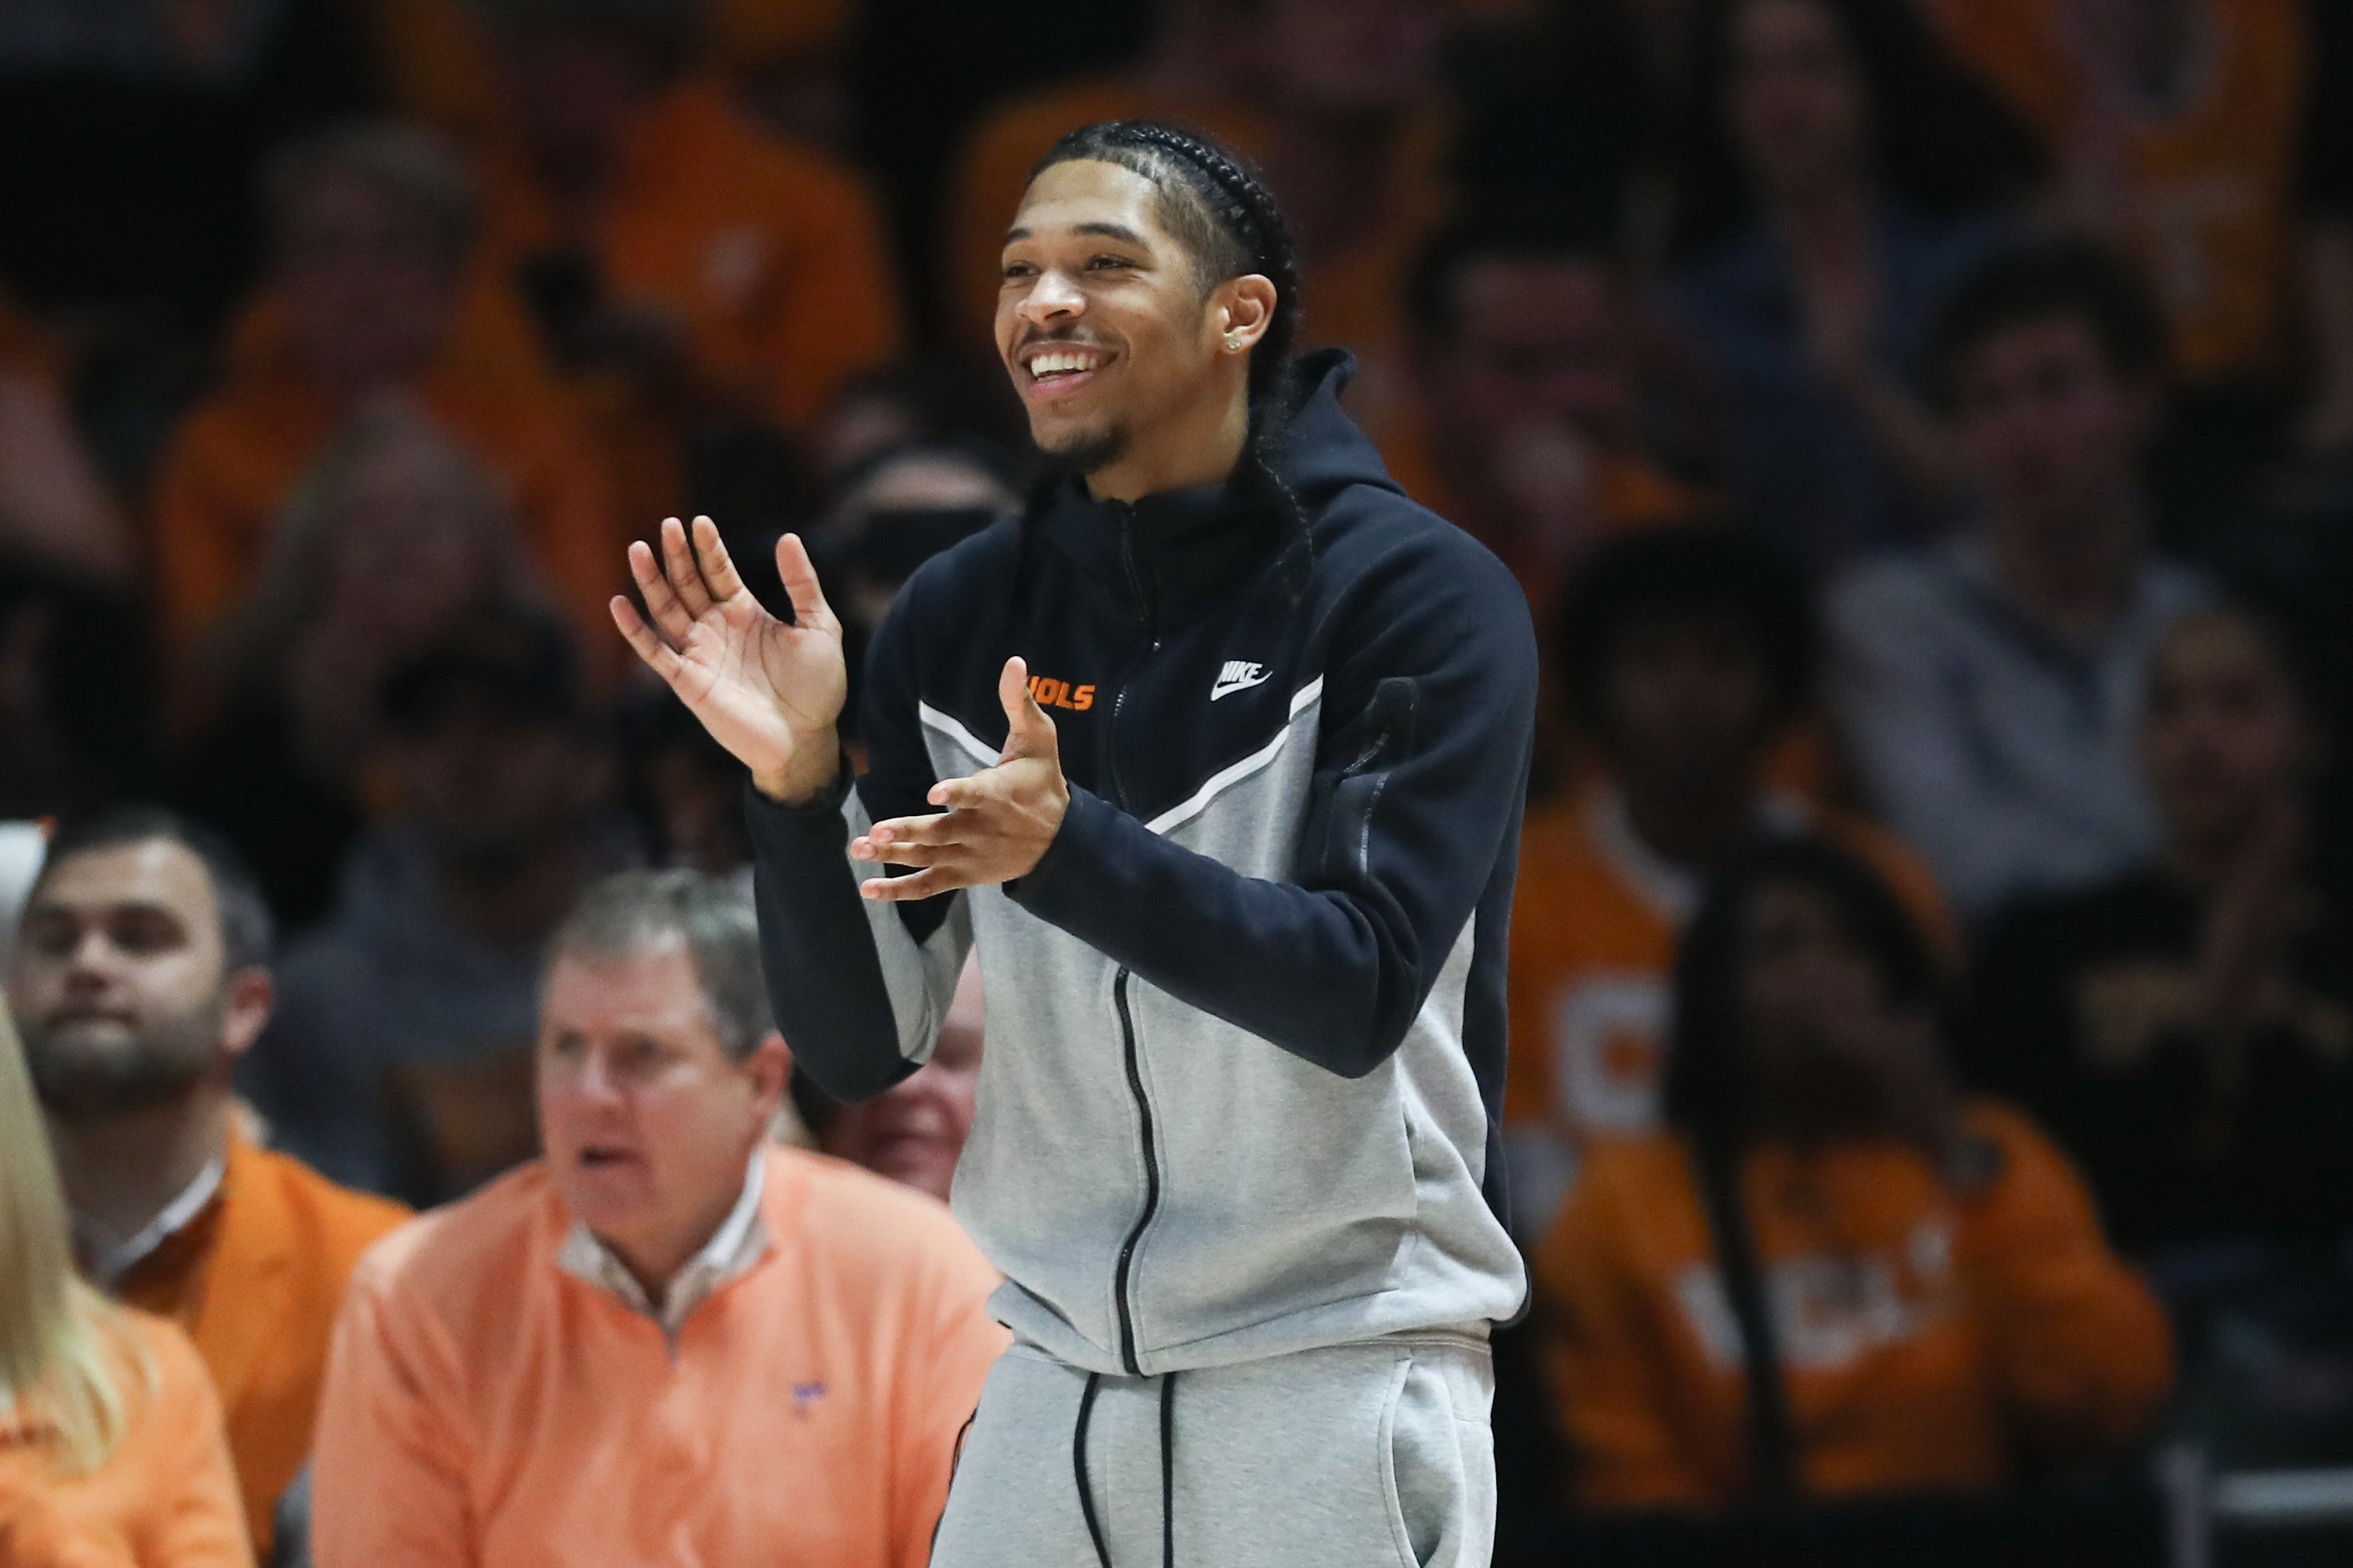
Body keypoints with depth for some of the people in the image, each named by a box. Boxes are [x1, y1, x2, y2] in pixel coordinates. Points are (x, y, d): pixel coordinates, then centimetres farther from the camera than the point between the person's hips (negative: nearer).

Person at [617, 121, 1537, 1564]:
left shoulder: (1419, 593, -8)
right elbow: (863, 1051, 4)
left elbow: (1361, 997, -18)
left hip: (1339, 1377, -4)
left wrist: (1065, 848, -31)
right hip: (1058, 1377, 4)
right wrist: (798, 783, -13)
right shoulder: (960, 620, 6)